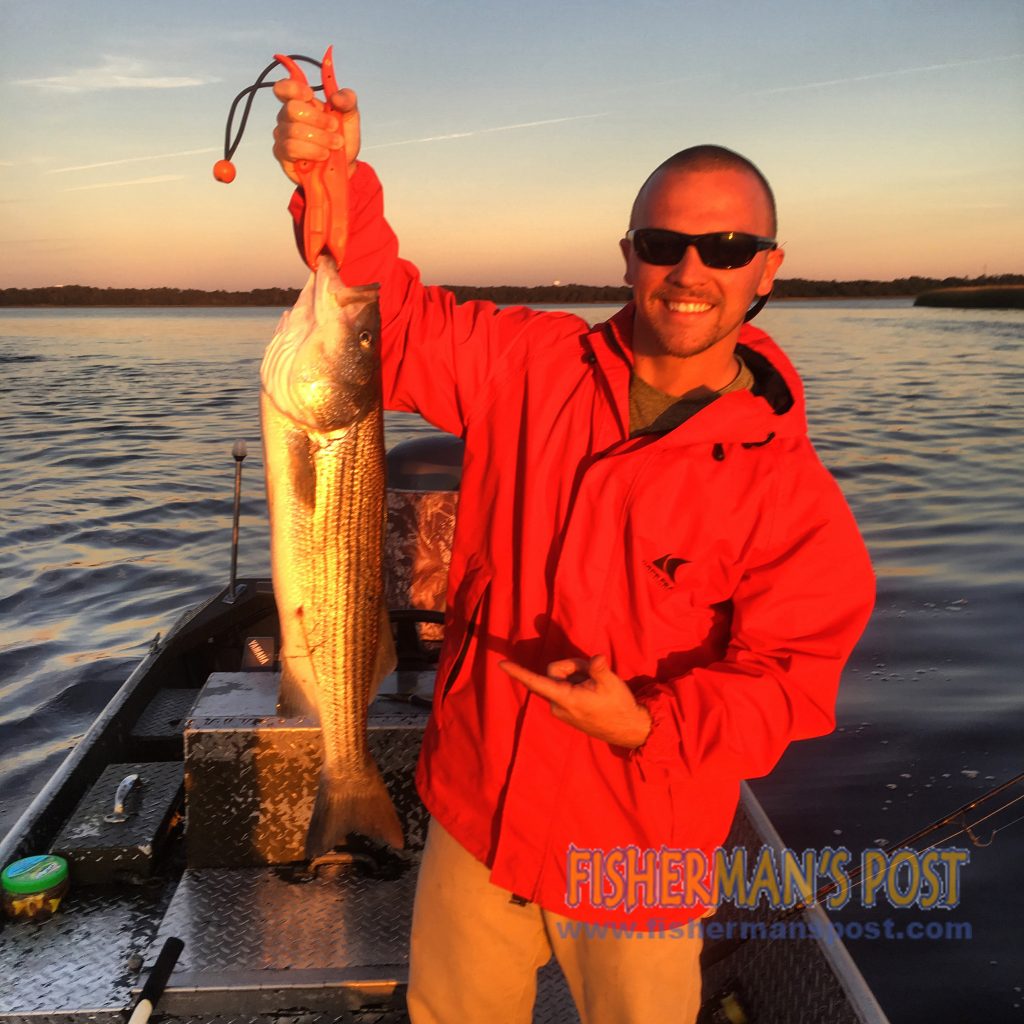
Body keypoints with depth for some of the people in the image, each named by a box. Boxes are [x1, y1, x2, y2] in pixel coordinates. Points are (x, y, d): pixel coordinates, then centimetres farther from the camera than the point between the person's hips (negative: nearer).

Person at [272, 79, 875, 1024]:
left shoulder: (789, 486, -14)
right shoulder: (532, 364, -6)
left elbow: (785, 680, -15)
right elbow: (396, 326, -7)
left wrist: (648, 726, -30)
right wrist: (340, 189, -23)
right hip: (475, 815, 3)